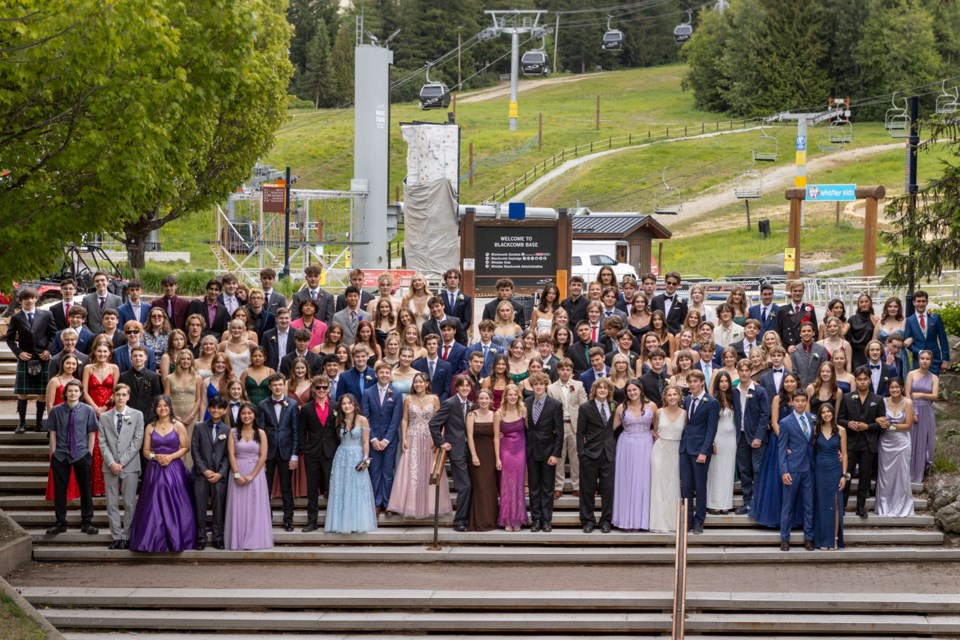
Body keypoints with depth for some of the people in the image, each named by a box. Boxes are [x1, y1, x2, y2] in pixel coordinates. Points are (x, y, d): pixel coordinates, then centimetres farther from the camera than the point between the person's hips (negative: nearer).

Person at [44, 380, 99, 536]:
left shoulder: (88, 411, -4)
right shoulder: (56, 411, -3)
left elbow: (92, 434, 0)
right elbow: (53, 434, 1)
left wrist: (89, 454, -4)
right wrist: (53, 454, -3)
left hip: (82, 456, 0)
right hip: (60, 457, 0)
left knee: (85, 489, 9)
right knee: (59, 490, 5)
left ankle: (86, 522, 20)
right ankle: (60, 523, 16)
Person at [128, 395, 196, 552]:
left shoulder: (178, 426, 2)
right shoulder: (150, 428, 8)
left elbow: (185, 447, 0)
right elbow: (146, 451, 9)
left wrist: (171, 457, -13)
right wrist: (155, 457, -11)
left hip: (174, 469, -2)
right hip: (155, 470, 2)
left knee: (174, 506, -3)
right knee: (154, 507, -2)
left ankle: (175, 539, 4)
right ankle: (155, 540, 2)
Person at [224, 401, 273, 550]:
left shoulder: (261, 433, 2)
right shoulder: (233, 432, 4)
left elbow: (263, 456, -3)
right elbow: (231, 455, -2)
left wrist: (251, 475, -11)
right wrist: (237, 475, -13)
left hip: (255, 473, 0)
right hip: (238, 472, 0)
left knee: (255, 507, -1)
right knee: (238, 507, 1)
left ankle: (254, 540, 4)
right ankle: (238, 540, 5)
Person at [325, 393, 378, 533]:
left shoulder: (362, 420, -5)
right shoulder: (339, 421, 6)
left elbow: (365, 442, -7)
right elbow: (338, 438, 13)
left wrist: (365, 460, -12)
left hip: (357, 457, -3)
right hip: (341, 457, 3)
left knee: (357, 491, 0)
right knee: (340, 491, 3)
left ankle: (357, 524, 7)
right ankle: (341, 523, 9)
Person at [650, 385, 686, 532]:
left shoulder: (684, 414, 0)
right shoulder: (659, 412, 0)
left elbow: (686, 432, 8)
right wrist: (657, 436, -1)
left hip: (675, 451, 0)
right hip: (660, 450, 0)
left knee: (673, 486, 4)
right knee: (659, 485, -1)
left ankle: (673, 521, 10)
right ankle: (660, 522, 1)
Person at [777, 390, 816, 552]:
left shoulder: (813, 419, 7)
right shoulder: (786, 423, -3)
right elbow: (781, 448, -4)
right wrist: (784, 471, -11)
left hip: (810, 468, 3)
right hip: (792, 469, -3)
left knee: (810, 505, 5)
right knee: (788, 505, 3)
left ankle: (808, 538, 12)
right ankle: (784, 539, 10)